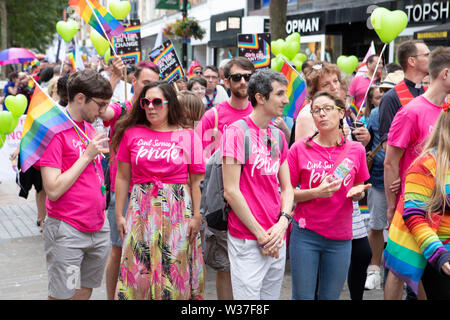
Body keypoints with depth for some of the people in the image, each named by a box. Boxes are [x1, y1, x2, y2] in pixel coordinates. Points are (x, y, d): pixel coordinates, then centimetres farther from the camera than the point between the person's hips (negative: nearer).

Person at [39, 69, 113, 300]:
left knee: (86, 289, 17)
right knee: (62, 295, 2)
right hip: (67, 232, -7)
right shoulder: (54, 131, -14)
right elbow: (53, 190, -19)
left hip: (98, 227, 8)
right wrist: (88, 155, -16)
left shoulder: (89, 128, 9)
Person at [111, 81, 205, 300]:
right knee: (139, 269, 3)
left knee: (174, 269, 4)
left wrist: (196, 216, -4)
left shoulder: (188, 136, 2)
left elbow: (196, 181, 2)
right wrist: (119, 215, 6)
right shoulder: (132, 134, 5)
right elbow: (122, 177, 8)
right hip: (141, 210, 1)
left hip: (178, 210, -1)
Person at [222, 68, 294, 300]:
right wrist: (260, 235, -12)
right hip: (247, 241, -7)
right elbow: (231, 191, -14)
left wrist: (283, 222, -5)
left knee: (272, 295, 16)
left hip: (277, 238, 7)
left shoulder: (278, 135, 11)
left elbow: (287, 187, 13)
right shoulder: (236, 132, -11)